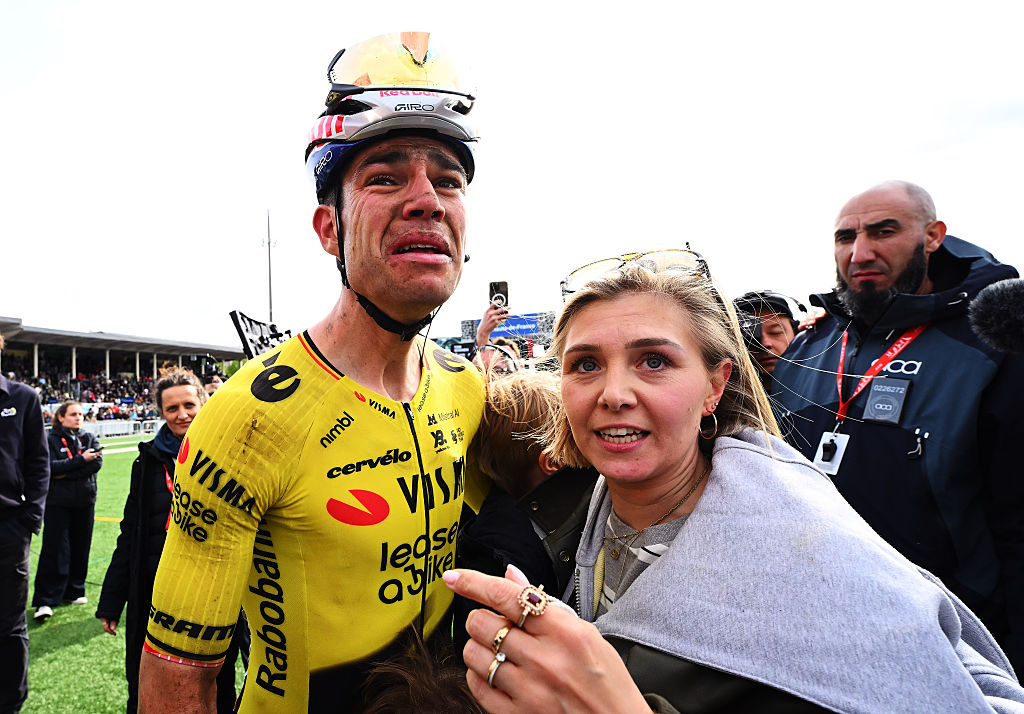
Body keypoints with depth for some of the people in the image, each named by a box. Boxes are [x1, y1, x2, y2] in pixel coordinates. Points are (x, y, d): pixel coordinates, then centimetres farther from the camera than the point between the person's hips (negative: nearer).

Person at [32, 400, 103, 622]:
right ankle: (45, 601, 2)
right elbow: (51, 467, -15)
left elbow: (97, 462, -7)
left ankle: (74, 591, 24)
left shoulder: (89, 438, 8)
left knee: (80, 547, 9)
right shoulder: (51, 440, -1)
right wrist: (81, 460, -18)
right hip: (58, 502, -3)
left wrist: (66, 472, -14)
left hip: (85, 501, 3)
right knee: (54, 550, -6)